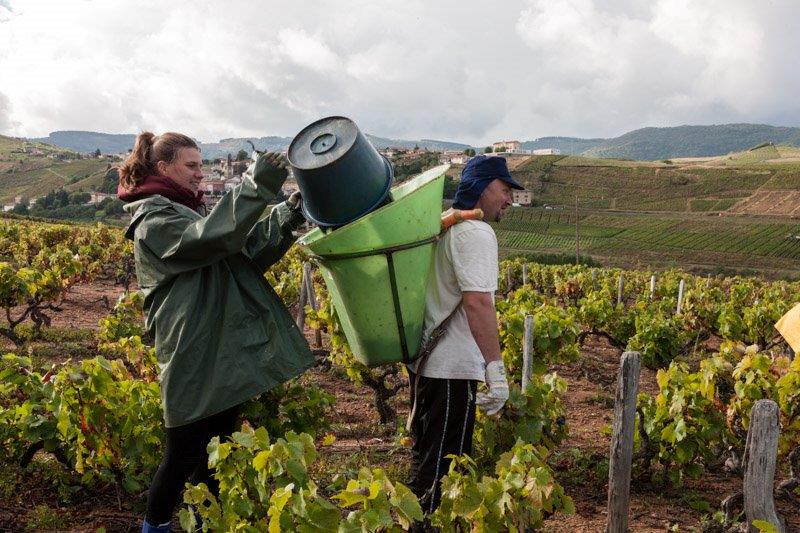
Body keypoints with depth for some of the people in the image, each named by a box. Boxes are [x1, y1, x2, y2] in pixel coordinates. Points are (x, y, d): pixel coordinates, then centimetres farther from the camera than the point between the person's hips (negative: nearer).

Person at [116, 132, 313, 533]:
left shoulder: (190, 212, 18)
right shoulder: (153, 218, -10)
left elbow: (250, 252, 12)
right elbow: (211, 238, -29)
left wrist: (287, 217, -3)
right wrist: (256, 187, -31)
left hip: (224, 354, 9)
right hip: (194, 359, -9)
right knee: (184, 455, 3)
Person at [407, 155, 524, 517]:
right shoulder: (475, 232, -17)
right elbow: (477, 301, -27)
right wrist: (495, 368, -28)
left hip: (425, 359, 10)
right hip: (451, 368, -10)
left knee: (425, 454, 21)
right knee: (442, 465, -1)